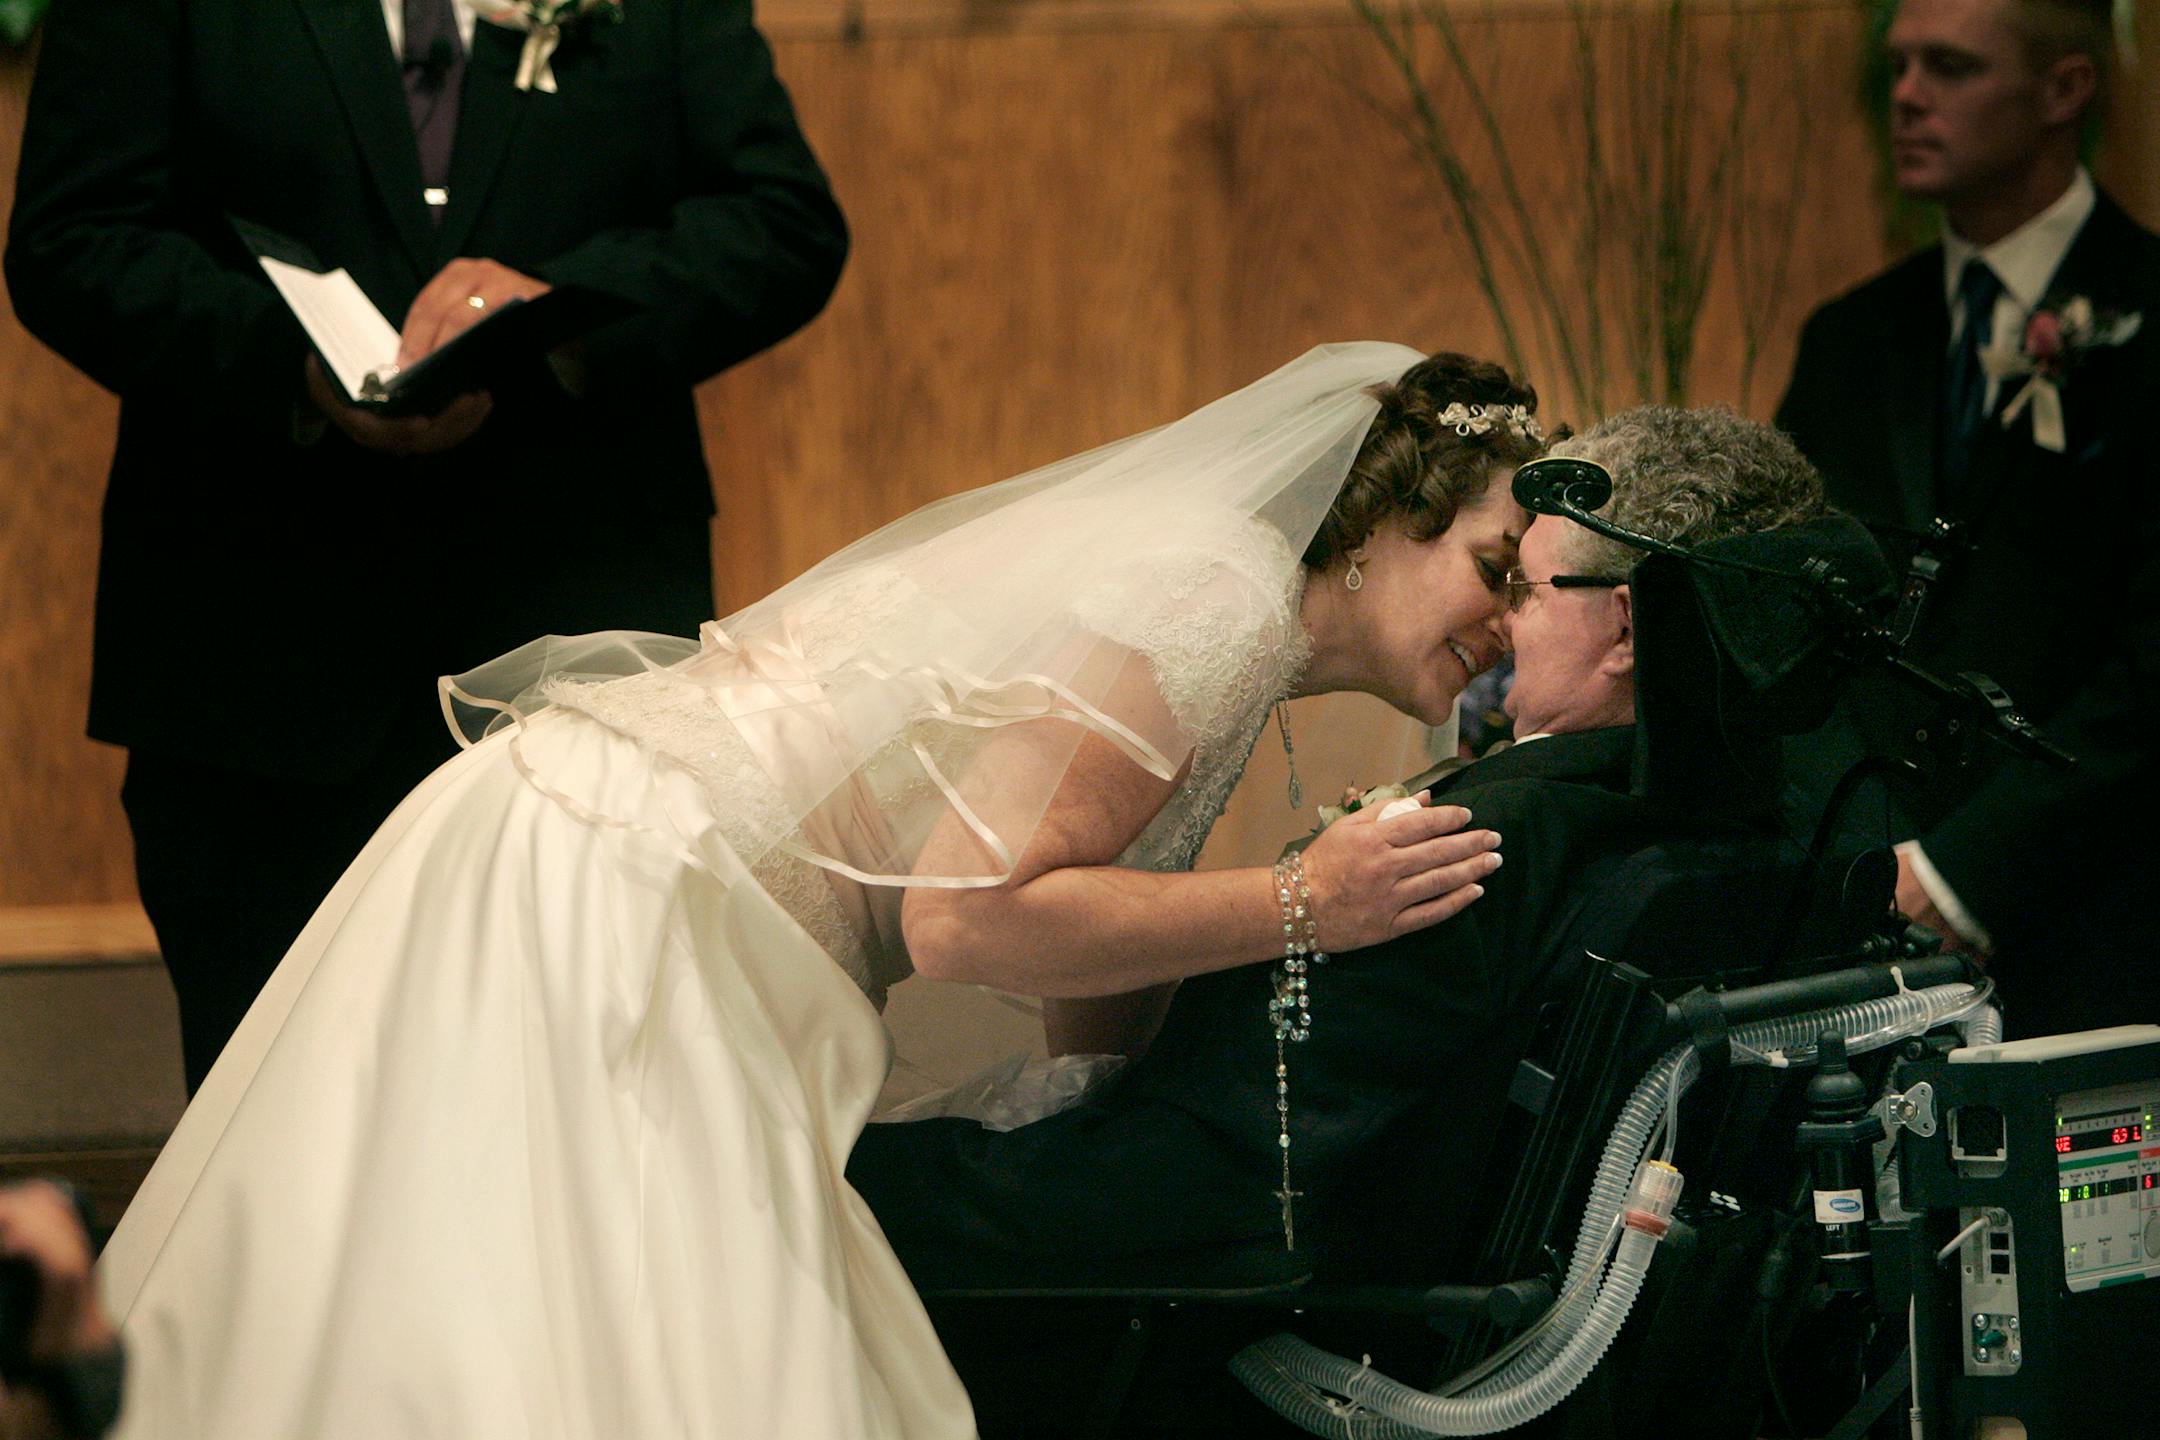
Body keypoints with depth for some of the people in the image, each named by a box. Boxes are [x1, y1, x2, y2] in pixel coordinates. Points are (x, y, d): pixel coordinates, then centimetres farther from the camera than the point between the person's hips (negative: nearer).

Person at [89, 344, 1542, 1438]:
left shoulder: (1190, 594, 17)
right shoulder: (1225, 599, -14)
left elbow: (1105, 1016, 15)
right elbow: (969, 912, -22)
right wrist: (1295, 902, -18)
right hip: (606, 900, -10)